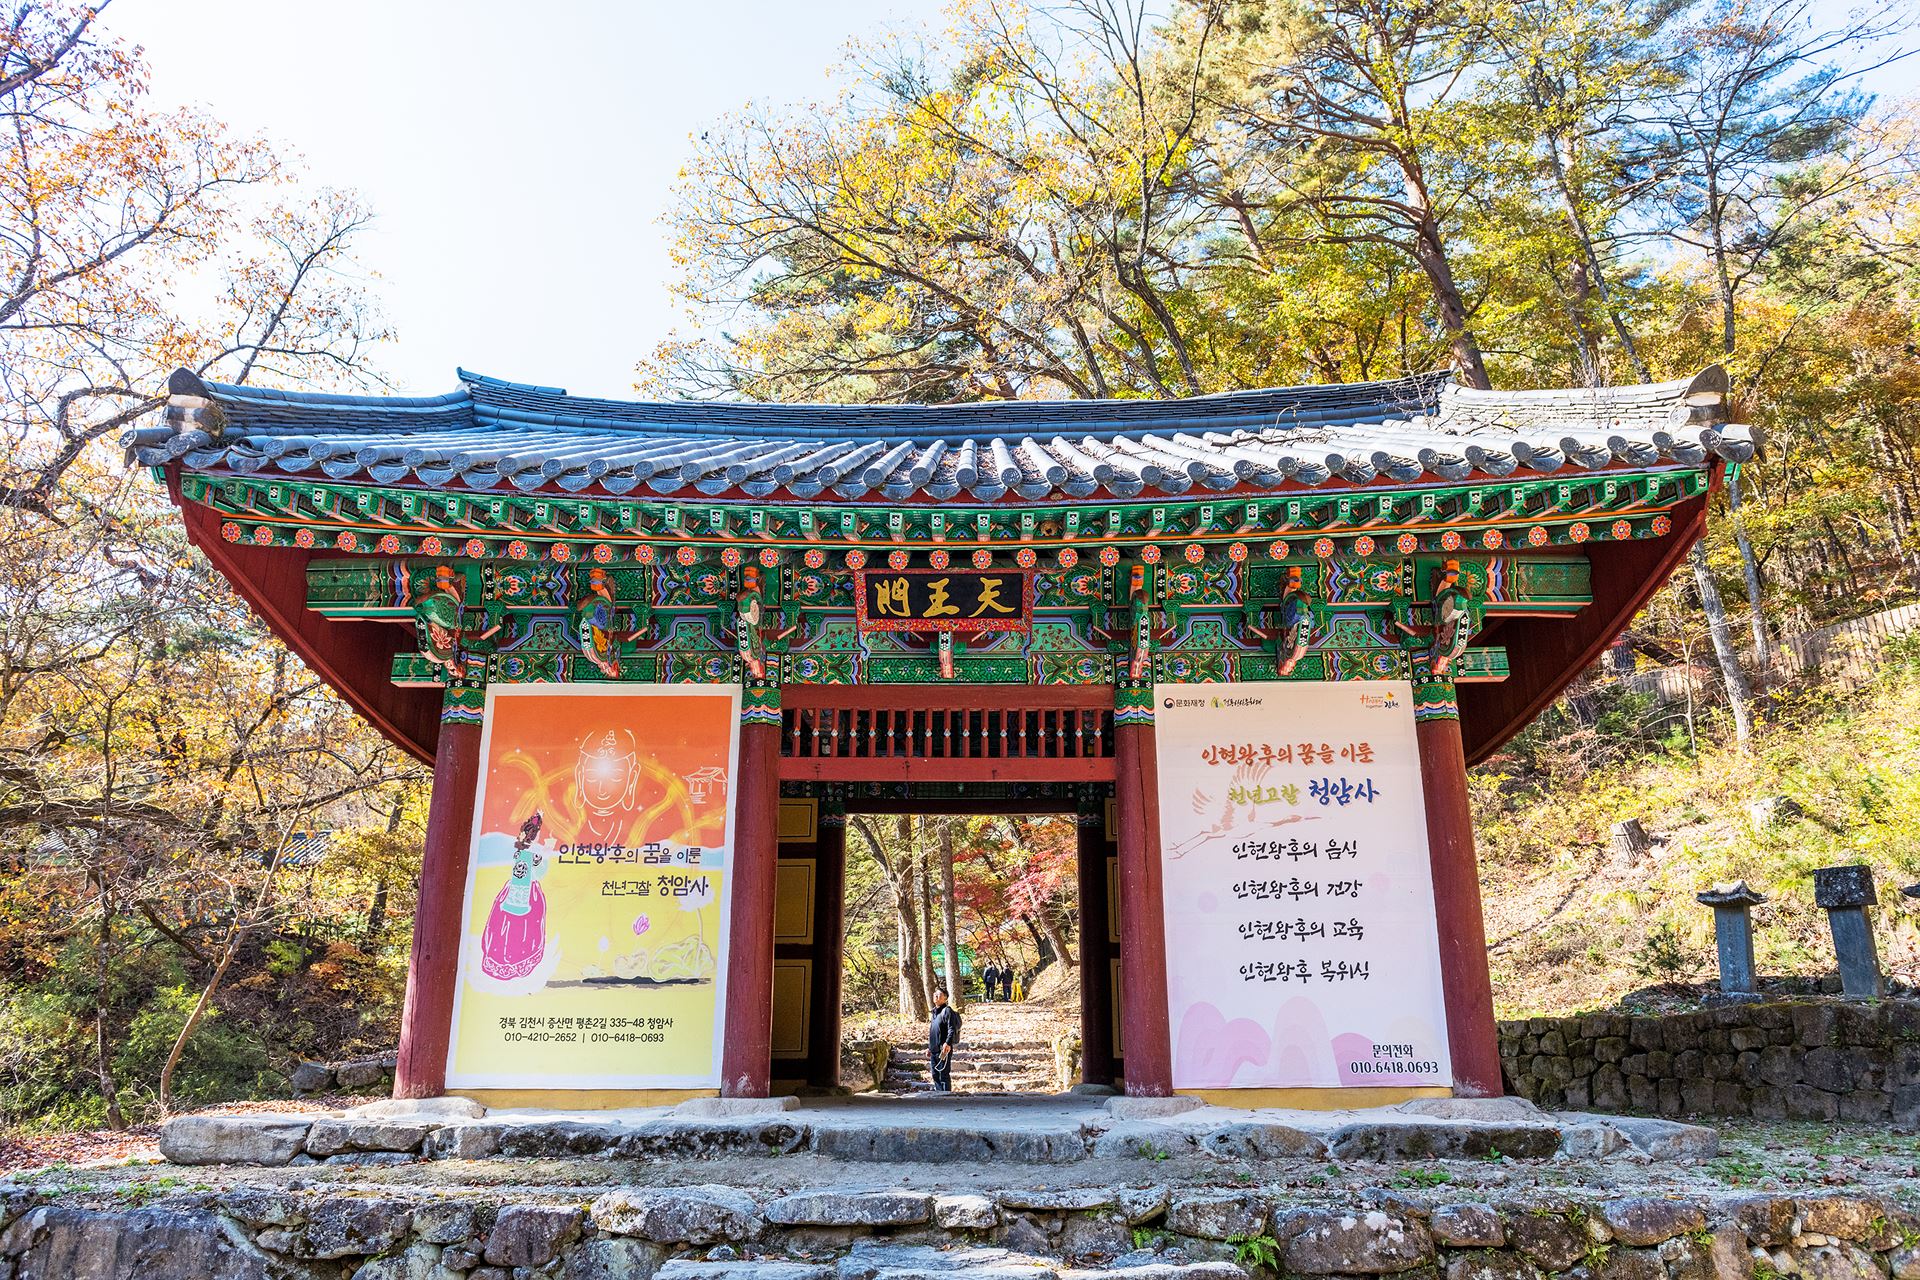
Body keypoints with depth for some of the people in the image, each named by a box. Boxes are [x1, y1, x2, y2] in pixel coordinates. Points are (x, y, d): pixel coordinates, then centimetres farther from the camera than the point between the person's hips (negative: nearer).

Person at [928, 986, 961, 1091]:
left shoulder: (947, 1010, -10)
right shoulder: (935, 1011, 17)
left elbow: (952, 1029, -20)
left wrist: (947, 1044, -32)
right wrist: (929, 1047, 23)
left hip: (943, 1050, -9)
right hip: (934, 1050, 9)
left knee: (944, 1075, -6)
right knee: (935, 1075, 14)